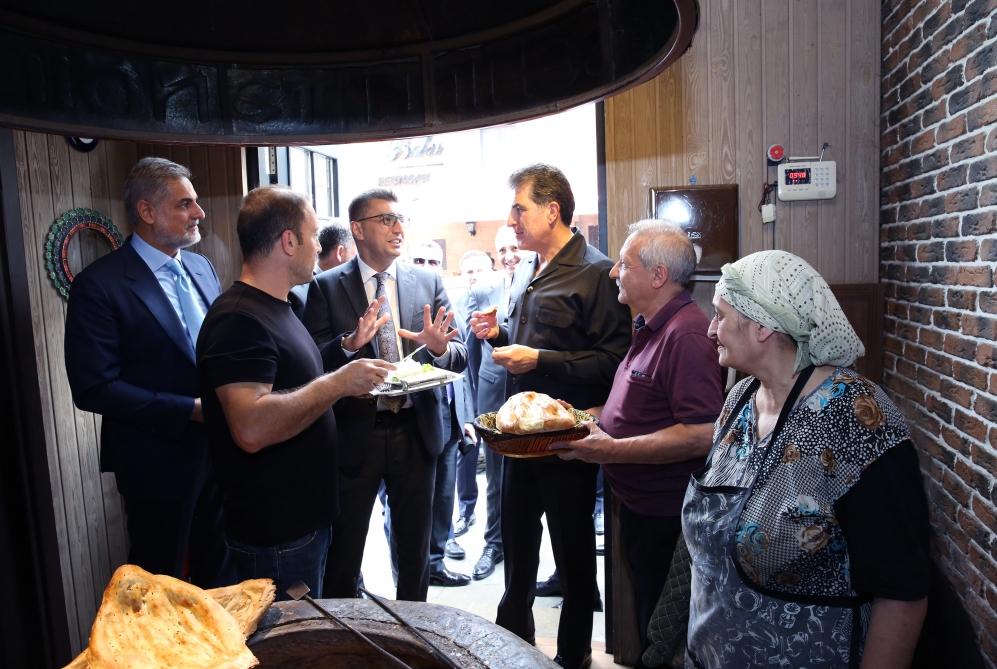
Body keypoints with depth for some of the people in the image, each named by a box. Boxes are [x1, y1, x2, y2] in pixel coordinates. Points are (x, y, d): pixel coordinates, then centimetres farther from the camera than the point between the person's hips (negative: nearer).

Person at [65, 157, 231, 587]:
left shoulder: (202, 268, 6)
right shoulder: (98, 285, -15)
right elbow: (93, 388, -19)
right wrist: (191, 409, -22)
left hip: (221, 450, 6)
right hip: (160, 461, -6)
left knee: (222, 575, 23)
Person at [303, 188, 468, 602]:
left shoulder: (429, 283, 4)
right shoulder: (327, 286, -2)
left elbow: (460, 357, 2)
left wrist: (441, 348, -21)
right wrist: (349, 343, -28)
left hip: (416, 431, 3)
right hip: (355, 433, -2)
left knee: (415, 547, 17)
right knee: (344, 548, 12)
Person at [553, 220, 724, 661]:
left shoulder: (686, 335, -23)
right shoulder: (650, 328, 11)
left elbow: (702, 435, -29)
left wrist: (612, 450, -26)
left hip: (665, 521, -10)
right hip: (639, 508, 10)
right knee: (648, 628, 25)